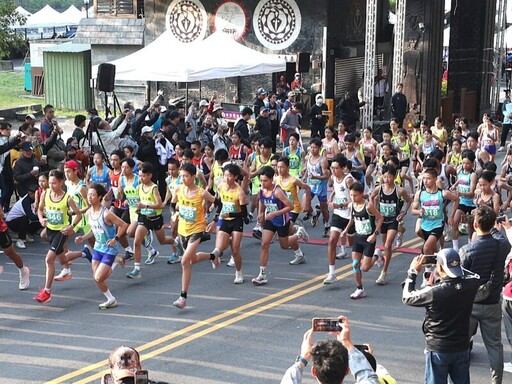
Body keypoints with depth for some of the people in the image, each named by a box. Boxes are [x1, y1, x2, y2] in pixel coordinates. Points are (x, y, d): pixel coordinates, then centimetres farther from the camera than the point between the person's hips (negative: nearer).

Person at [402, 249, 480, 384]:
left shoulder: (433, 292, -24)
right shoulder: (470, 284, -13)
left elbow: (407, 298, -7)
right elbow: (474, 275, 14)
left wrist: (412, 272, 0)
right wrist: (455, 266, 12)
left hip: (438, 350, -4)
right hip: (462, 347, 4)